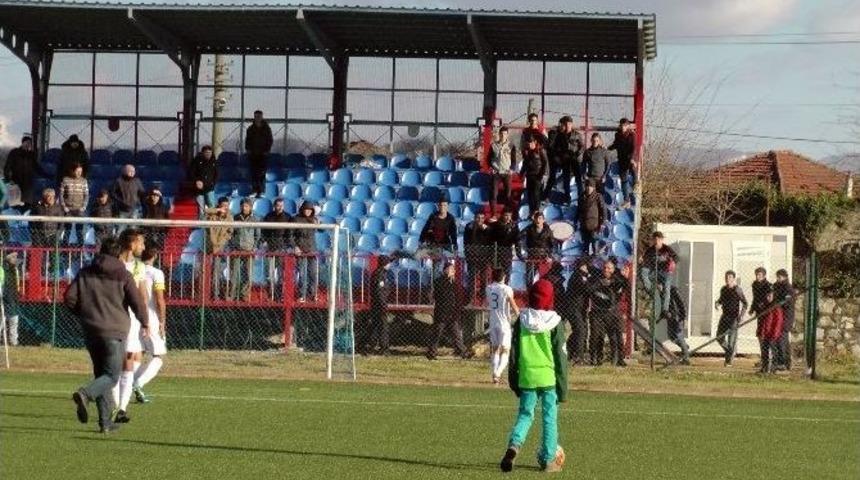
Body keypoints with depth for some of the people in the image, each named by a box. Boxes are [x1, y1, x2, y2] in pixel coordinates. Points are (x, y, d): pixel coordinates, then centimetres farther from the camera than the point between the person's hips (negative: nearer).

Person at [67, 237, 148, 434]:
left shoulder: (85, 273, 6)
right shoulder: (123, 275, -4)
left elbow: (69, 298, 2)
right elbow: (137, 302, -7)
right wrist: (144, 322, 11)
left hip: (90, 330, 4)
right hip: (114, 332, -4)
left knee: (101, 373, 14)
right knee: (112, 375, -2)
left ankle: (105, 421, 10)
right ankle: (85, 394, -31)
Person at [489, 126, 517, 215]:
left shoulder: (511, 146, 4)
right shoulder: (494, 145, 6)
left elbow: (514, 159, 6)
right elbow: (490, 158, 10)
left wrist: (512, 169, -8)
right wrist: (491, 167, -4)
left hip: (507, 172, 0)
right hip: (496, 172, 0)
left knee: (507, 193, 0)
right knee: (494, 193, -5)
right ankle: (492, 213, -2)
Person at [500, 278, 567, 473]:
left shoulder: (521, 321, 2)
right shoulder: (555, 323, -6)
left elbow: (514, 353, 7)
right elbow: (560, 356, -4)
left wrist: (513, 380, 16)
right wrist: (563, 385, 2)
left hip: (526, 377, 2)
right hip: (549, 377, -2)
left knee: (525, 414, 10)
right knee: (550, 418, 6)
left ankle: (514, 444, -15)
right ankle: (548, 460, 7)